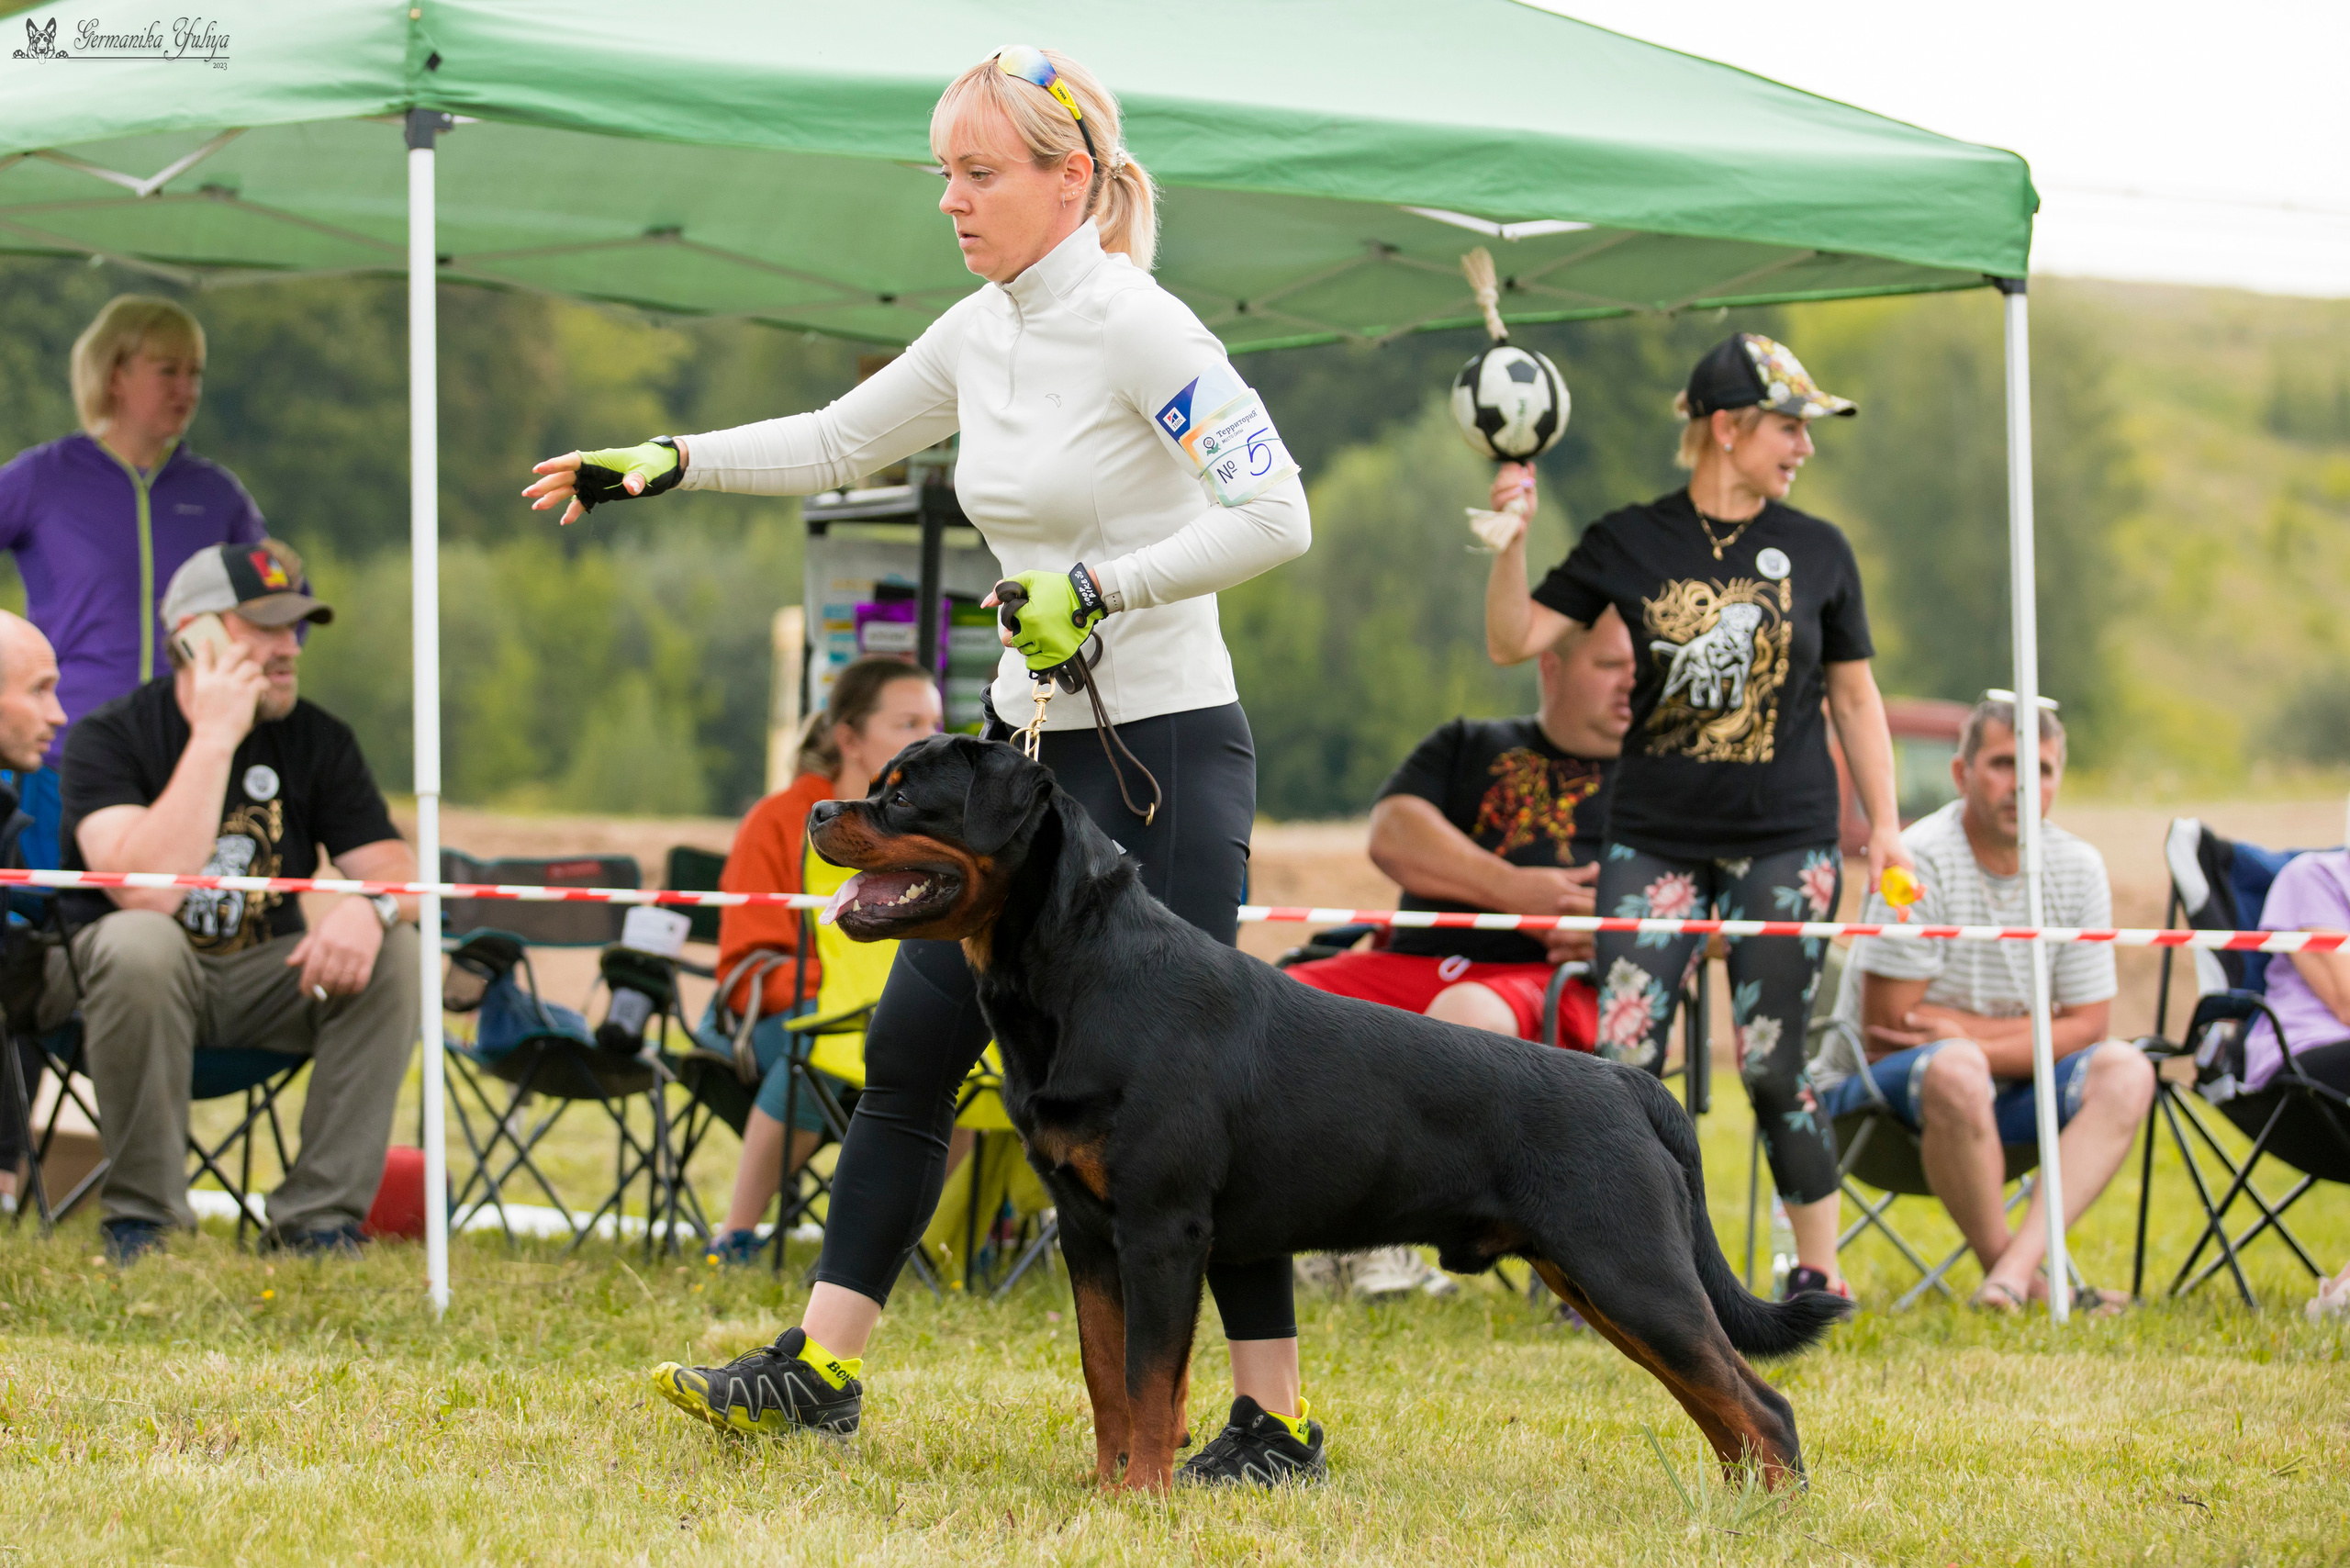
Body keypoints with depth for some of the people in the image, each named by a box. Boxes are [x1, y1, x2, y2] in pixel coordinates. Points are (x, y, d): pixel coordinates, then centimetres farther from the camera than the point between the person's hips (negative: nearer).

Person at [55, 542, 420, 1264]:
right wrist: (215, 739, -29)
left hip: (258, 983, 4)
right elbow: (148, 890, -31)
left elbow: (393, 867, -6)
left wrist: (372, 907, -32)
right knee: (140, 943, -37)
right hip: (127, 983, -4)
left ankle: (318, 1220, -19)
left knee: (393, 955, -22)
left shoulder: (318, 740, -1)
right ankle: (141, 1218, -25)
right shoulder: (110, 738, -15)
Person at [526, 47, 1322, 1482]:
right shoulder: (981, 336, 8)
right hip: (1032, 747, 8)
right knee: (913, 1050, 7)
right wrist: (666, 463, 13)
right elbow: (838, 444, 23)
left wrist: (1098, 589, -25)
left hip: (1167, 752, -8)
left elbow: (1275, 516, -21)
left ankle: (1279, 1418, 2)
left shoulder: (1139, 331, -16)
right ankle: (822, 1367, 12)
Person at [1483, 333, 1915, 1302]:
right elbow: (1512, 641, 1)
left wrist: (1883, 823, 5)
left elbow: (1853, 697, 12)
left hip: (1785, 841, 0)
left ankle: (1819, 1274, 11)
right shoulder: (1631, 544, 2)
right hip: (1656, 839, 0)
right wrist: (1511, 539, -13)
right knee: (1621, 1062, -7)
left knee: (1771, 1069, -2)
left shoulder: (1817, 552, 5)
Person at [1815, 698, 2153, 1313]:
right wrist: (2027, 1030, -10)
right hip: (1875, 1087, -6)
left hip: (2008, 1092, 6)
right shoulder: (1919, 863, -18)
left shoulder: (2078, 868, -1)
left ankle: (2018, 1264, -32)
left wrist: (1970, 1035, -19)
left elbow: (2084, 1026, -2)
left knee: (2126, 1072, -18)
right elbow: (1885, 1034, -19)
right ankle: (2012, 1269, -22)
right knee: (1956, 1071, -37)